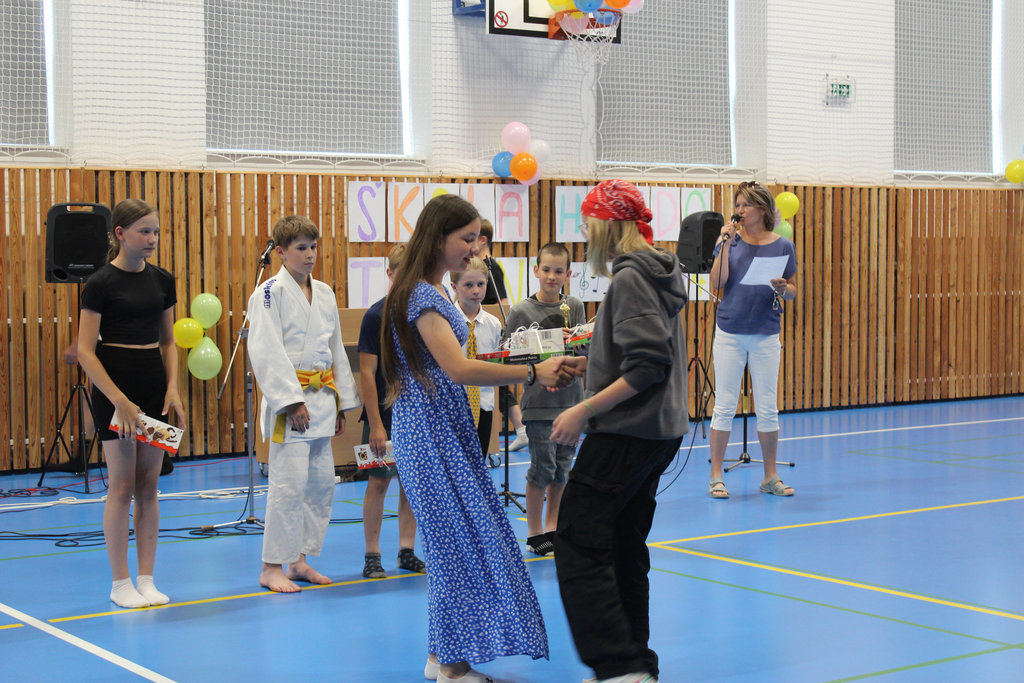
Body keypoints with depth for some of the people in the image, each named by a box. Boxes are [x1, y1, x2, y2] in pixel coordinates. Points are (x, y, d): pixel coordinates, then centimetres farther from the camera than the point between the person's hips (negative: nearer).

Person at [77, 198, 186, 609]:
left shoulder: (163, 281, 7)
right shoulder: (100, 284, -10)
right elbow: (86, 352, -12)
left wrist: (172, 389, 0)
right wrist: (119, 401, -18)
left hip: (155, 387, 5)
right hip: (115, 388, -5)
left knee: (149, 486, 7)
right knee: (122, 486, -2)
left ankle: (147, 580, 14)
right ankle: (120, 583, 8)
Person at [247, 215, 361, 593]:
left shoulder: (325, 293, 14)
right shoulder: (270, 293, -8)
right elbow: (268, 353, -14)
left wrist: (342, 402, 15)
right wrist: (292, 401, -19)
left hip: (322, 399, 8)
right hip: (288, 399, -7)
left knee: (322, 481, 9)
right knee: (289, 481, -9)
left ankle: (299, 559, 20)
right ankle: (272, 567, -1)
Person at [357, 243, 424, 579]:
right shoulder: (377, 315, -9)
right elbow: (367, 372, -11)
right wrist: (375, 424, -15)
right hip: (385, 414, -4)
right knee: (379, 482, 1)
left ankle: (407, 551, 18)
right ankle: (371, 555, 10)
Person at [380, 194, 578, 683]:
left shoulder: (431, 291, 15)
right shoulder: (421, 295, -17)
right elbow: (458, 368, -26)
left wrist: (521, 372, 13)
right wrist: (532, 373, -24)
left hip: (444, 430, 10)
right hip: (431, 434, -10)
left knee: (455, 543, 11)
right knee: (460, 541, -6)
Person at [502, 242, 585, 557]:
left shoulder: (575, 307, 7)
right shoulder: (521, 311, -4)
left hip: (571, 398, 4)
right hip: (539, 400, -4)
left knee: (563, 467, 9)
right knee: (543, 467, -4)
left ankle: (552, 527, 22)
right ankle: (534, 533, 8)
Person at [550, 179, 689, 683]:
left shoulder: (630, 278, -14)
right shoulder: (651, 273, 15)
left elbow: (648, 365, -22)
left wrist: (584, 410, -22)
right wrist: (590, 362, 14)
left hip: (627, 434, -10)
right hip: (658, 432, 10)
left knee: (578, 546, -9)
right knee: (623, 548, 14)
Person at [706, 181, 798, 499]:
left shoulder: (782, 246, 3)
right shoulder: (730, 240, 2)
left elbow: (793, 290, 8)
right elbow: (717, 282, -7)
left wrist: (782, 288, -14)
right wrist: (726, 244, -13)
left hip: (766, 335, 1)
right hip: (730, 333, 0)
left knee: (768, 409, 5)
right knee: (724, 407, 1)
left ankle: (770, 476, 15)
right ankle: (716, 476, 8)